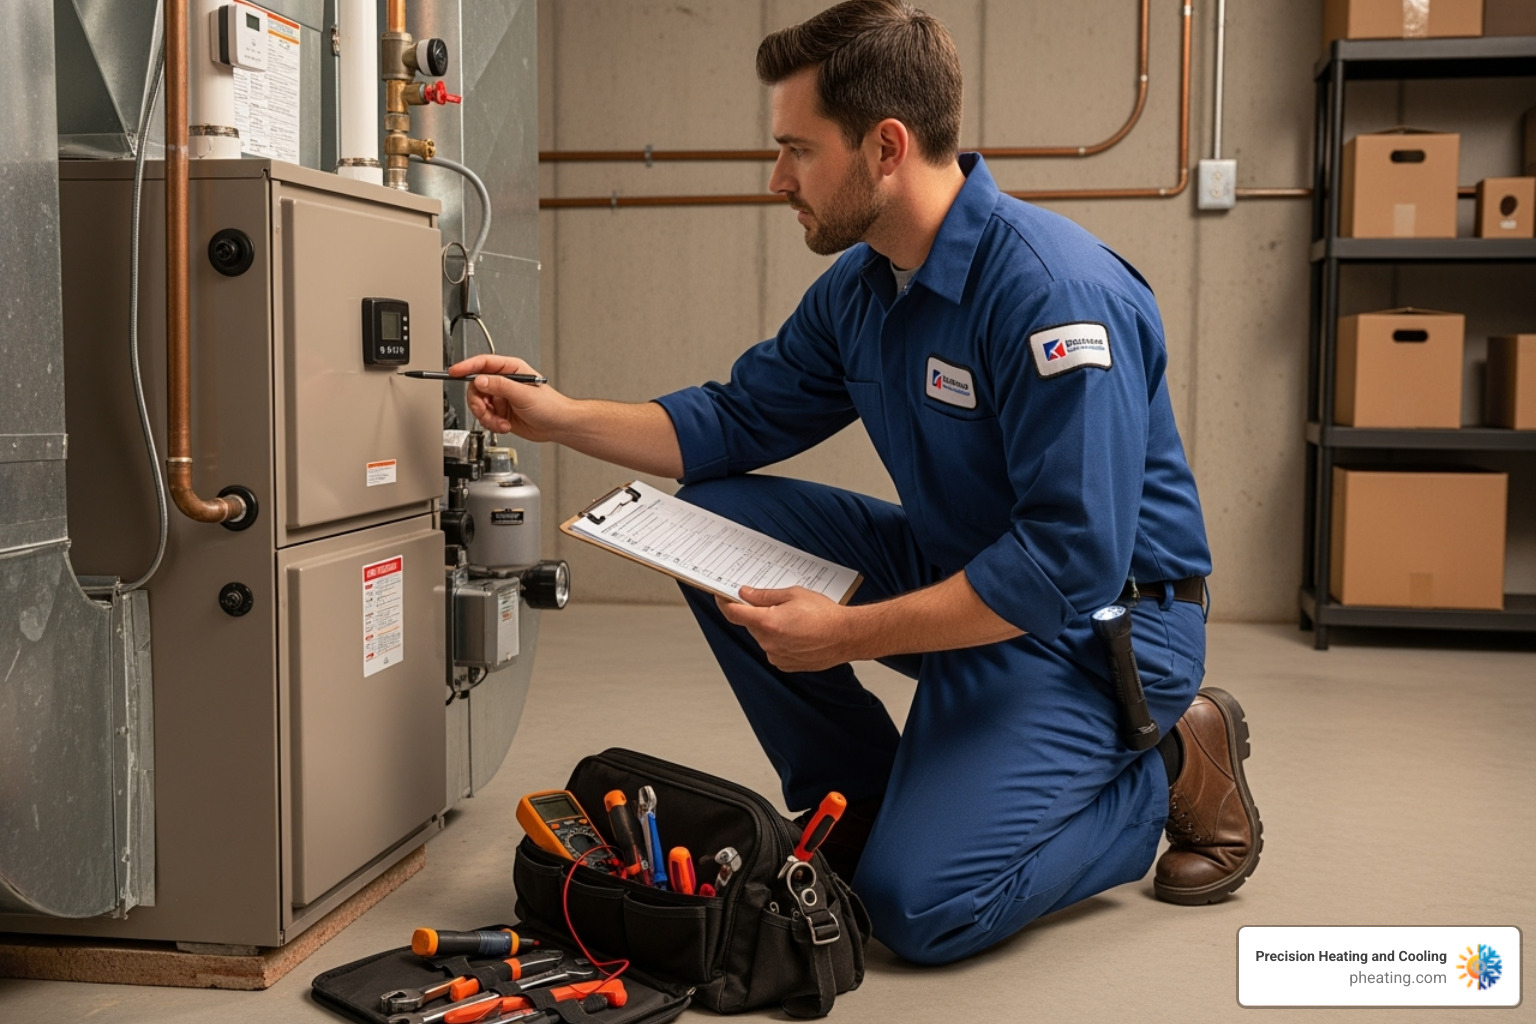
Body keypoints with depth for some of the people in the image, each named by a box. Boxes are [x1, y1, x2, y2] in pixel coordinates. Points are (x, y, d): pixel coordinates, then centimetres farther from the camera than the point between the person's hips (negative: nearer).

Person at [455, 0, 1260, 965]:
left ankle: (1171, 766, 5)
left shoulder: (1056, 293, -27)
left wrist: (848, 633, -27)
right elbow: (738, 422, 11)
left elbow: (1073, 564, -30)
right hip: (955, 567, 8)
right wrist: (559, 415, 1)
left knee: (920, 906, -20)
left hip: (1098, 622, -8)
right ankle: (865, 803, 7)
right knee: (716, 519, -4)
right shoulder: (858, 288, 1)